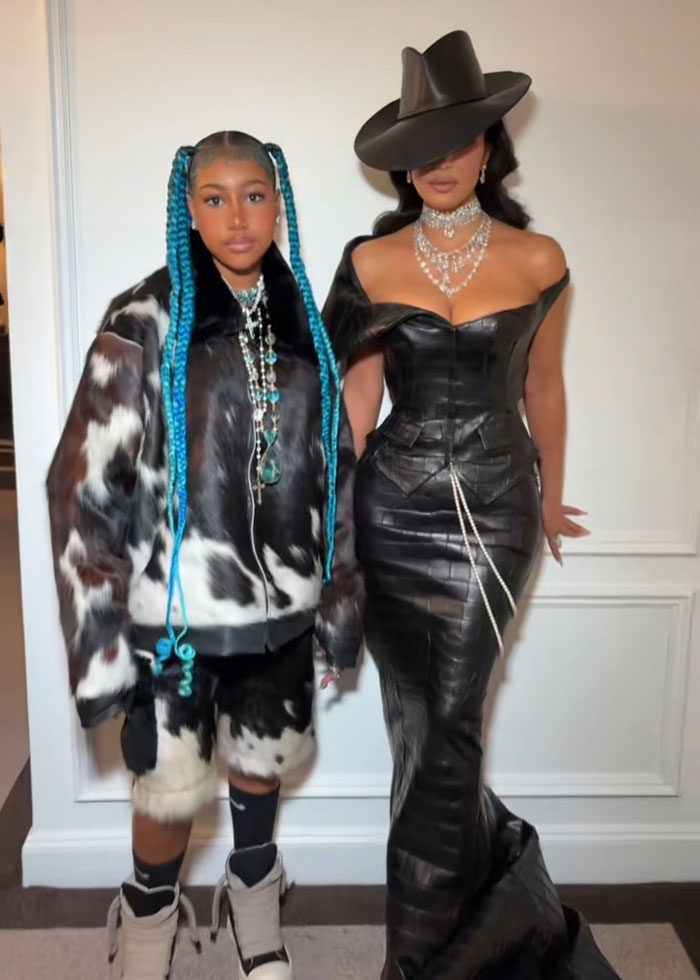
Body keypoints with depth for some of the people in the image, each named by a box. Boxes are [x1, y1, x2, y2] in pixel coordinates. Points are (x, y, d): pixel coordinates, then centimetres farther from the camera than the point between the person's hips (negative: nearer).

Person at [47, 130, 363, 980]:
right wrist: (100, 625, -13)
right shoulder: (146, 322, -8)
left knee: (264, 760, 21)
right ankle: (148, 911, 42)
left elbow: (335, 466, 9)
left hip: (280, 600, 4)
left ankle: (252, 885, 50)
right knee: (172, 786, 10)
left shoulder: (304, 320, 5)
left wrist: (339, 590, 9)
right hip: (177, 606, -3)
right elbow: (86, 479, -10)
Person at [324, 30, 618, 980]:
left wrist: (551, 497, 19)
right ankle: (490, 872, 38)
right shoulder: (369, 262, 1)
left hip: (493, 505, -1)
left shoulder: (539, 260, 0)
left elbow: (543, 385, 10)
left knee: (443, 728, -1)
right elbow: (358, 395, 3)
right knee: (423, 721, 9)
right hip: (394, 504, 2)